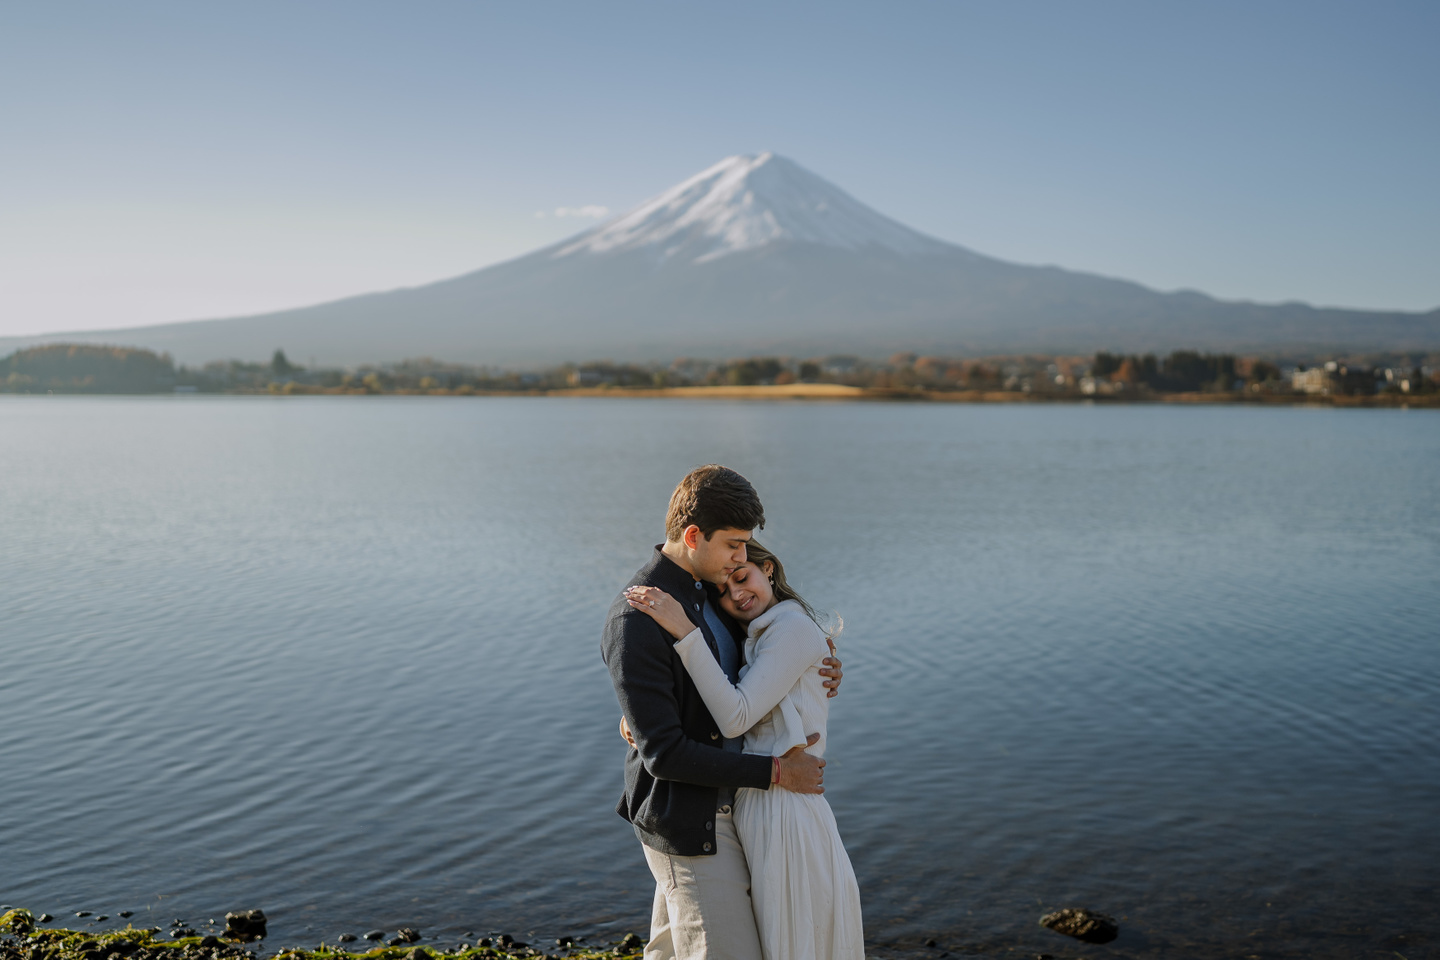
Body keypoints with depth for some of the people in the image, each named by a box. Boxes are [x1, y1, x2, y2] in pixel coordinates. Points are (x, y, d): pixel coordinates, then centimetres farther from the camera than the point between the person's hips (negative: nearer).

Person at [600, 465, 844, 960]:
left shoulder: (703, 587, 3)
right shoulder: (634, 624, -27)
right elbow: (664, 753, -27)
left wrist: (819, 667, -1)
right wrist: (776, 774, -22)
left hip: (720, 802, 9)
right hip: (689, 823, -9)